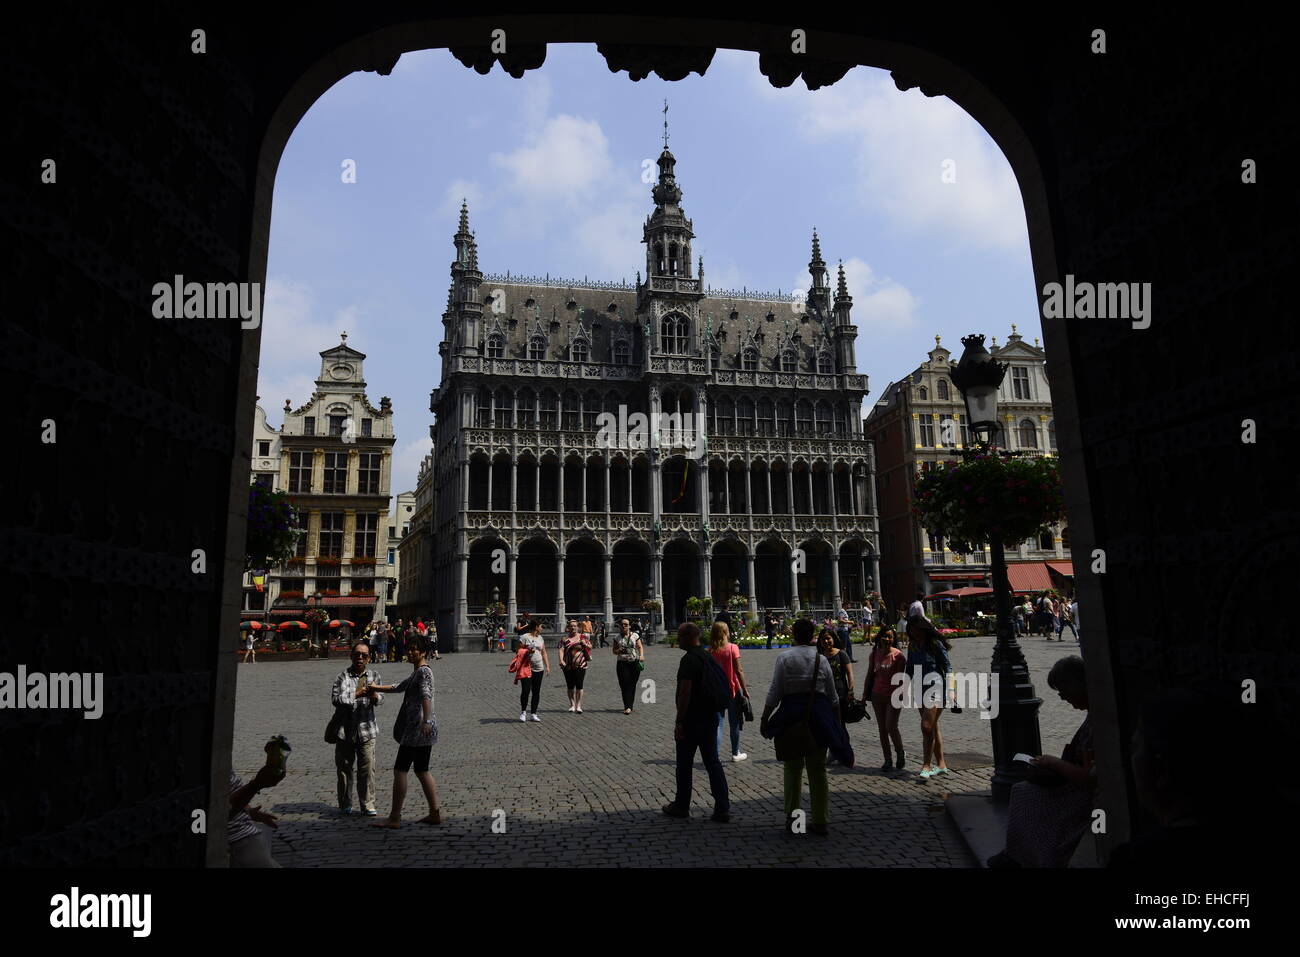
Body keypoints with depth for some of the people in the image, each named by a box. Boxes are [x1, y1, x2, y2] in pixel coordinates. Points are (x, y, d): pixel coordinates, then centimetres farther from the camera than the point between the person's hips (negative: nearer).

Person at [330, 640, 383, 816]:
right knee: (344, 768, 9)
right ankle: (345, 805, 23)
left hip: (366, 729, 2)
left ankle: (367, 804, 9)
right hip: (345, 730, -2)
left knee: (367, 768, -1)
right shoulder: (343, 675, -3)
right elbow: (336, 699, -15)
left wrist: (374, 693, -21)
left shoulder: (374, 675, 8)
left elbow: (379, 701, -1)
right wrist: (358, 693, -16)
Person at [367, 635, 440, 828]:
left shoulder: (424, 671, -11)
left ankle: (394, 818, 0)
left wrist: (426, 720, -40)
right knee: (422, 770, 12)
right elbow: (399, 688, 36)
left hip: (417, 727, -10)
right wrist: (376, 688, 36)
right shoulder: (415, 673, 20)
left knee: (400, 769, -4)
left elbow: (426, 696, -27)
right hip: (422, 728, 10)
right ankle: (435, 813, 14)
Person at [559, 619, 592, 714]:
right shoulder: (565, 638, 5)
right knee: (570, 686, 7)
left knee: (579, 685, -6)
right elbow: (561, 650, -5)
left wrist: (585, 644, -9)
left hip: (580, 665, -1)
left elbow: (590, 647, 13)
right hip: (568, 666, 1)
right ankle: (572, 705, 20)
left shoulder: (583, 636, 7)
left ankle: (578, 706, -1)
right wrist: (561, 660, -21)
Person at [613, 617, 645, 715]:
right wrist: (619, 651, -11)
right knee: (624, 684, -9)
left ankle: (629, 706, 11)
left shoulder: (635, 635, 6)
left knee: (632, 685, 2)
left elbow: (640, 647, 4)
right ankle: (627, 706, -9)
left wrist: (641, 655, -14)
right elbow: (614, 651, 11)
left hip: (635, 662, 0)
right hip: (622, 663, 0)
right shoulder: (617, 637, 7)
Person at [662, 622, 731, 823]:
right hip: (710, 718, 8)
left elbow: (685, 692, -21)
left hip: (691, 721, -8)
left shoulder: (689, 659, -16)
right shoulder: (708, 657, 11)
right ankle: (722, 808, 6)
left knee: (684, 764, 6)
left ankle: (681, 806, 18)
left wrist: (679, 722, -18)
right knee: (712, 762, 9)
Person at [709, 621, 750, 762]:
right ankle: (735, 753, 27)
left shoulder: (710, 651, -2)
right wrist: (745, 689, -7)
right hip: (733, 690, -2)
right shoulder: (732, 648, -11)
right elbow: (738, 671, -13)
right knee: (735, 724, 14)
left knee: (718, 724, 4)